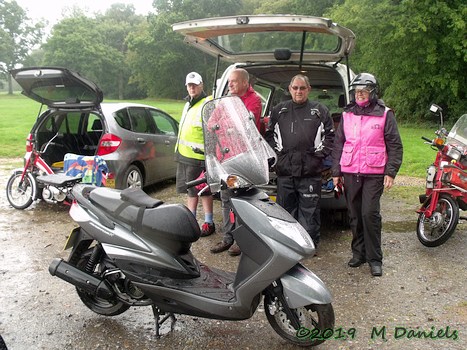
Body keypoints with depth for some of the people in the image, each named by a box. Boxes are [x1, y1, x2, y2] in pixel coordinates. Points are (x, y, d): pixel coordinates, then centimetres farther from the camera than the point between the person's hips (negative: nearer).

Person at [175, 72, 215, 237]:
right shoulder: (188, 104, 19)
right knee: (190, 190, 16)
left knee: (203, 190, -2)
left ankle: (209, 223, 8)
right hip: (184, 155, 9)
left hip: (197, 156, -9)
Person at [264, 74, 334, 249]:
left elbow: (330, 136, 8)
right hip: (285, 169, 2)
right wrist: (277, 150, 5)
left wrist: (320, 153, -1)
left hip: (310, 170, -2)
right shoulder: (279, 110, 12)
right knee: (286, 208, 9)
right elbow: (269, 134, 16)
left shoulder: (320, 110, 7)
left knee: (309, 209, 2)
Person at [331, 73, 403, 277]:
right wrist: (336, 172, 10)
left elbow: (394, 145, 2)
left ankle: (375, 258, 1)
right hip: (350, 173, 4)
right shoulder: (347, 115, 13)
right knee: (355, 216, 9)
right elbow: (338, 144, 15)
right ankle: (358, 252, 22)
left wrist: (391, 172, -7)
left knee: (370, 214, -11)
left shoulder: (384, 114, 3)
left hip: (374, 173, -4)